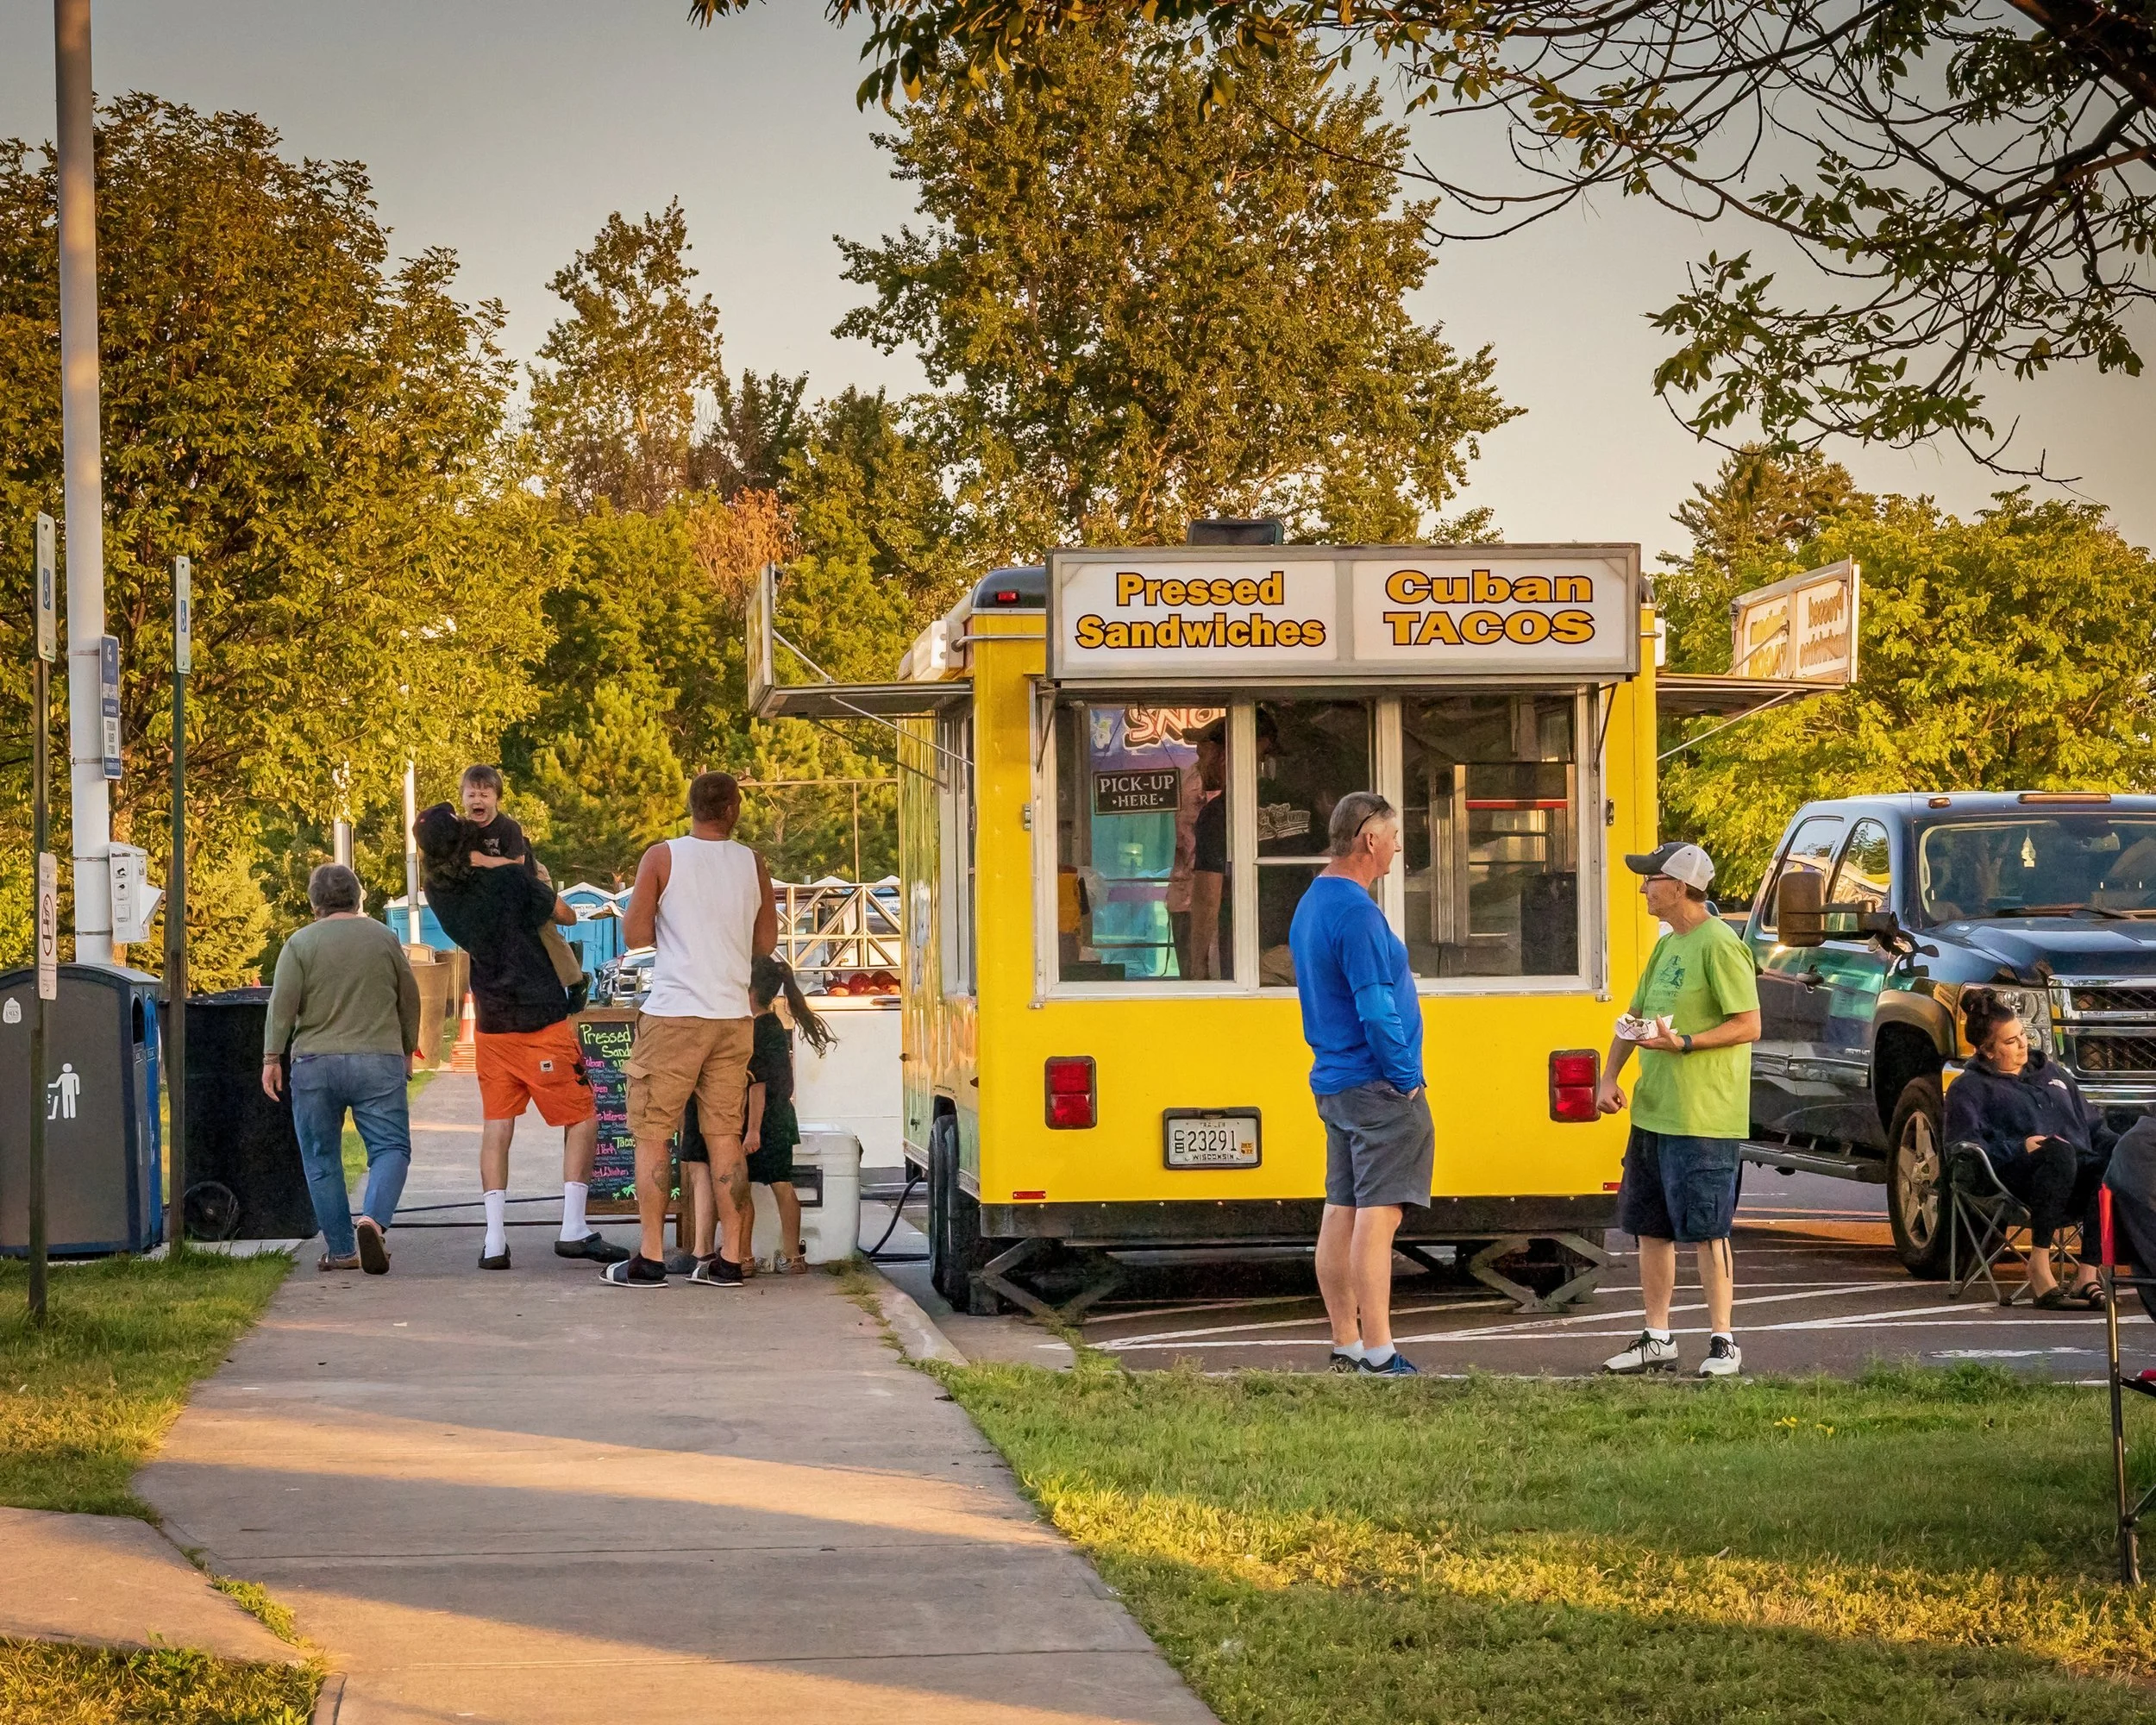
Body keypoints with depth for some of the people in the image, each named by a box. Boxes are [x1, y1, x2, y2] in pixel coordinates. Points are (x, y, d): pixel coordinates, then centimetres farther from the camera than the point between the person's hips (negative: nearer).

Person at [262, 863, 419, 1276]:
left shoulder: (300, 943, 1)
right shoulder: (384, 938, 7)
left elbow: (282, 1004, -7)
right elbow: (409, 999, 13)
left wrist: (272, 1057, -3)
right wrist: (408, 1049, 26)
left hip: (315, 1064, 0)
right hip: (378, 1062, 0)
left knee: (322, 1159, 9)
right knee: (391, 1147, 2)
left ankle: (340, 1249, 9)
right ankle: (374, 1219, -24)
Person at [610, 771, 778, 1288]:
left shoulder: (662, 857, -4)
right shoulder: (752, 863, 6)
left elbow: (635, 934, -5)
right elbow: (765, 944, 14)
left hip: (673, 1013, -3)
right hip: (733, 1015, 4)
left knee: (653, 1134, 3)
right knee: (725, 1135, 7)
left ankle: (651, 1259, 0)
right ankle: (729, 1260, 6)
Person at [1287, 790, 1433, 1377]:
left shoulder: (1309, 905, 14)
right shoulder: (1356, 911, -17)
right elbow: (1376, 1009, -22)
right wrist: (1405, 1077, -12)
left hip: (1331, 1081, 10)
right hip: (1378, 1087, -10)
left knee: (1341, 1213, 10)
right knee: (1377, 1215, -9)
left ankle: (1346, 1348, 14)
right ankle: (1378, 1355, -10)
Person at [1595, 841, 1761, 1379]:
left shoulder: (1719, 945, -12)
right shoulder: (1666, 946, 16)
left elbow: (1748, 1026, -16)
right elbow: (1634, 1016, 22)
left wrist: (1686, 1043, -24)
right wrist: (1610, 1076, 10)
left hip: (1702, 1118, -9)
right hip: (1652, 1112, 9)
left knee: (1706, 1231, -4)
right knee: (1650, 1228, 12)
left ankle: (1723, 1341, 5)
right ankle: (1657, 1339, 20)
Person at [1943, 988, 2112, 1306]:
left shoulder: (2051, 1071, 33)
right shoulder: (1970, 1089, 14)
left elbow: (2093, 1125, 31)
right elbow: (1962, 1147, -2)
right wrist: (2019, 1149, -16)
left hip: (2079, 1175, 5)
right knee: (2059, 1152, -40)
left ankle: (2088, 1276, -36)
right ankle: (2039, 1265, -34)